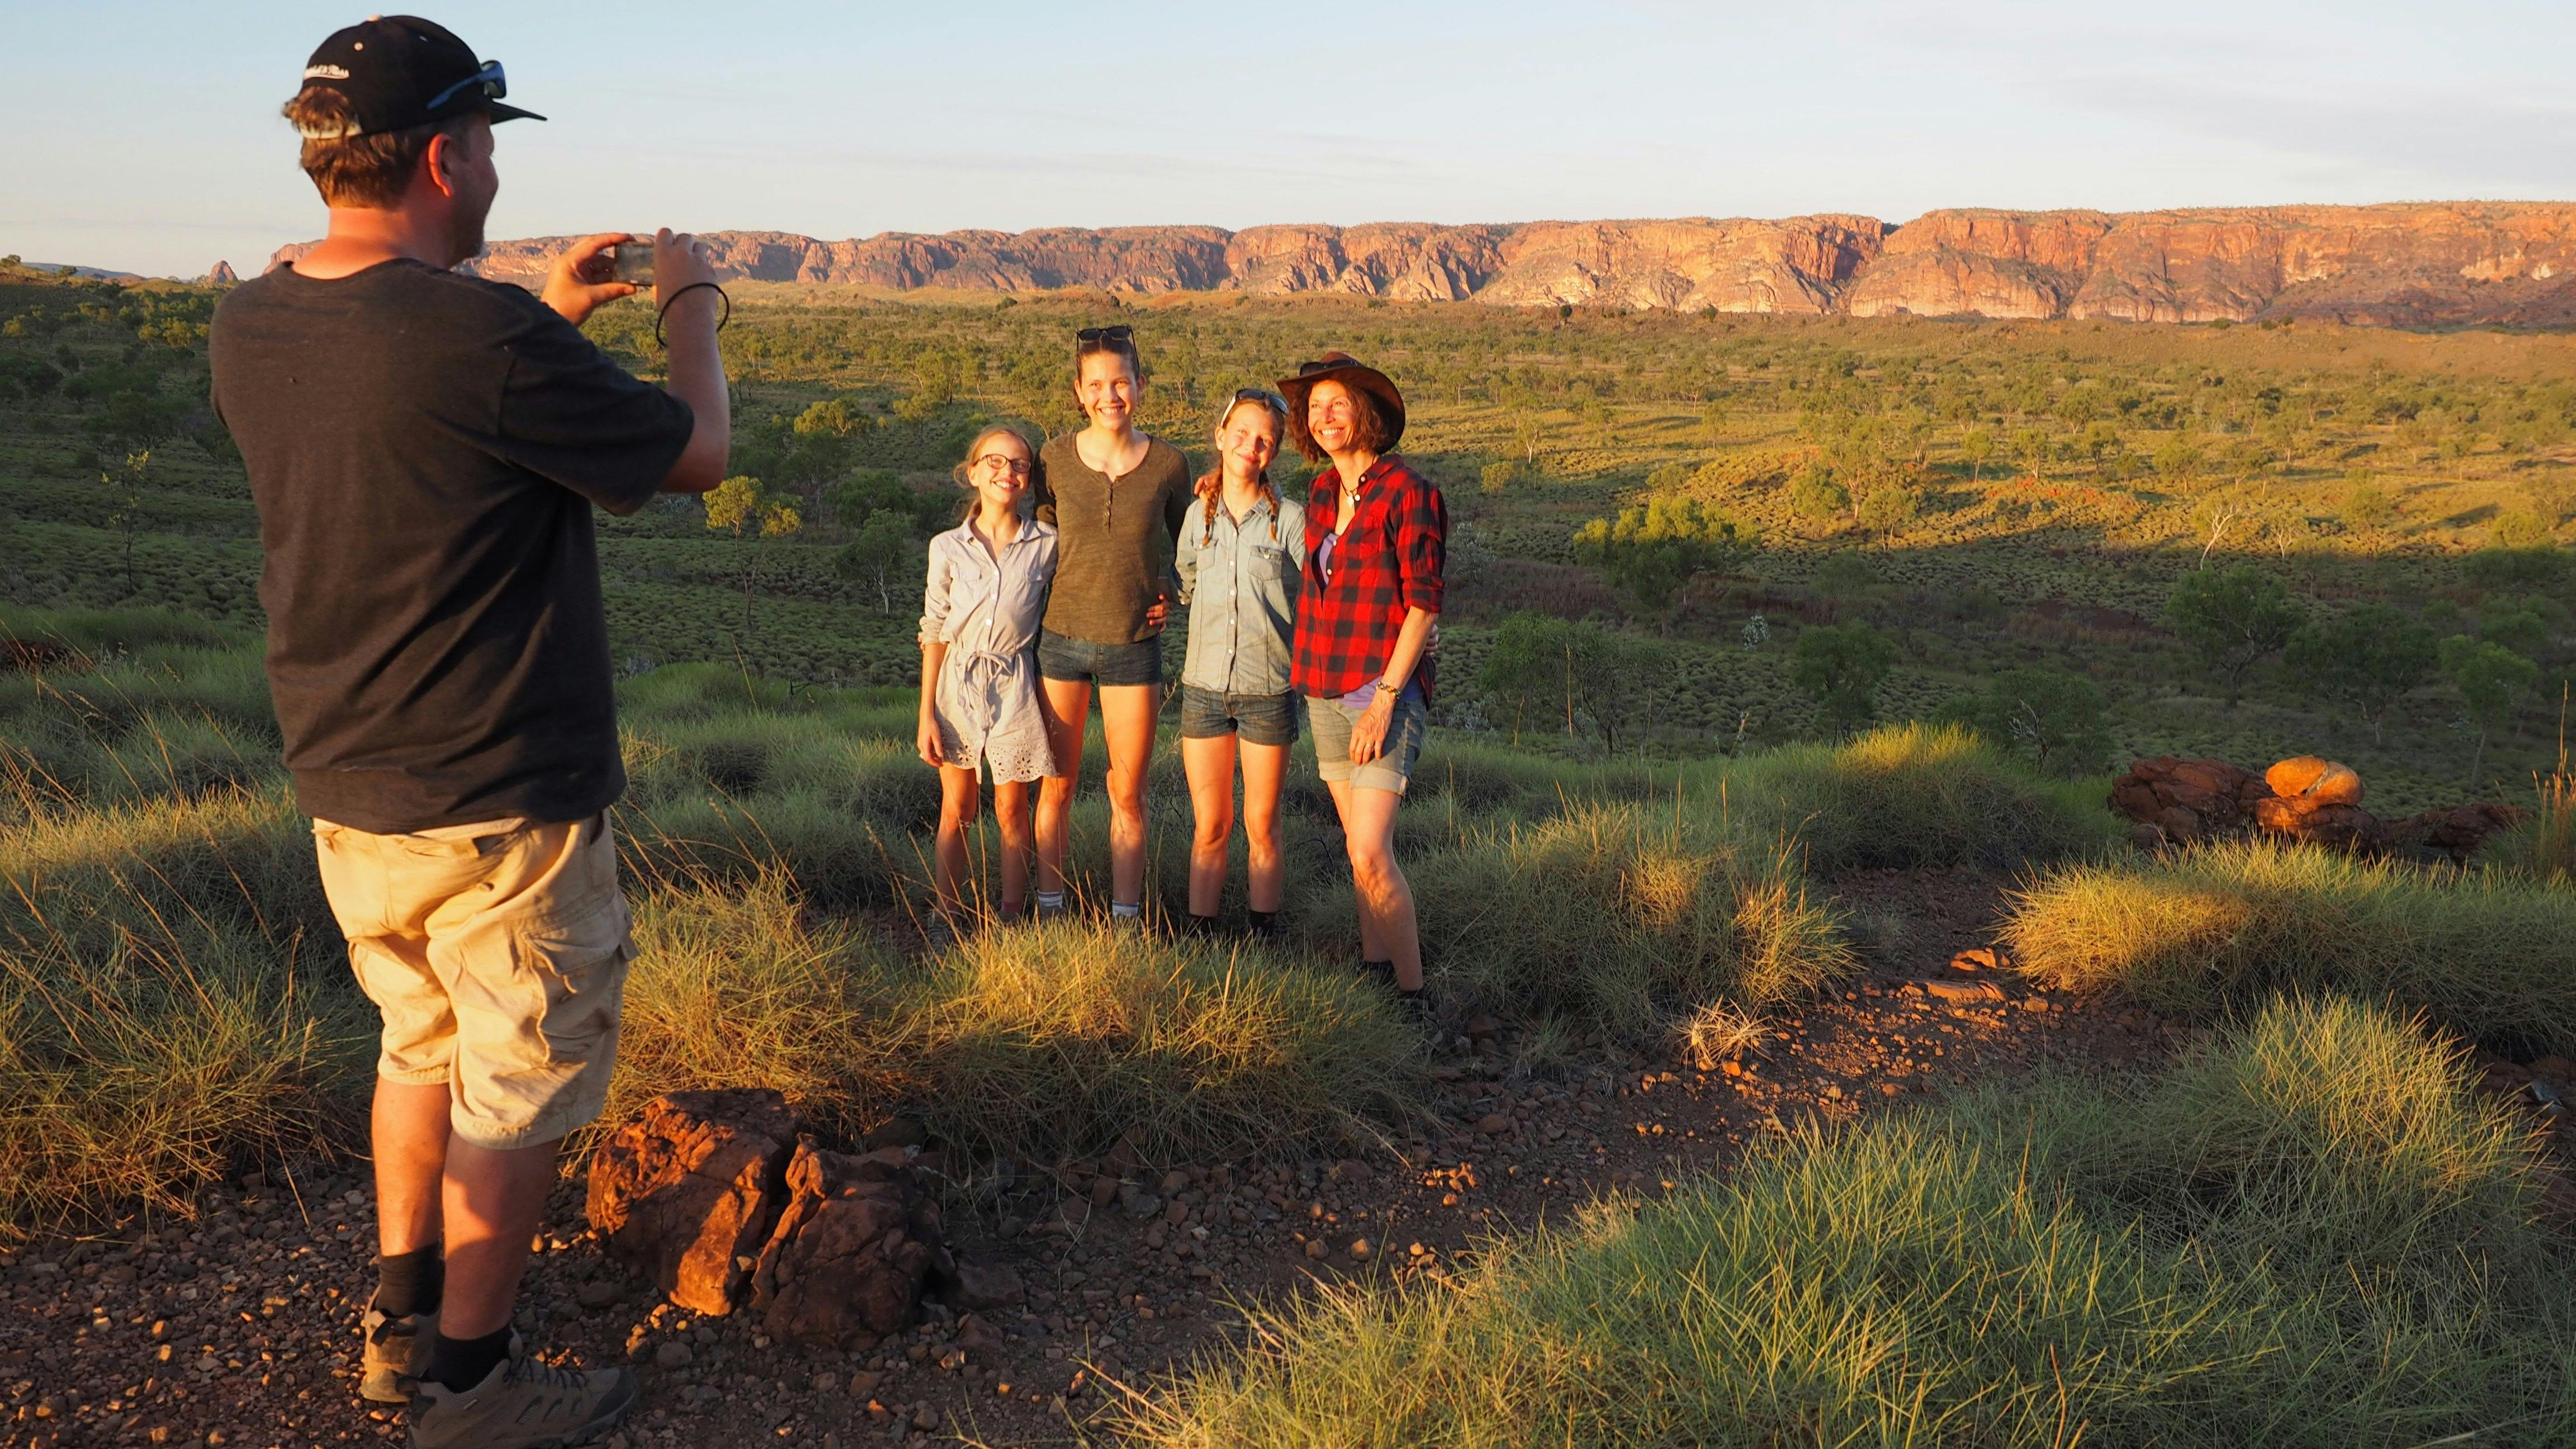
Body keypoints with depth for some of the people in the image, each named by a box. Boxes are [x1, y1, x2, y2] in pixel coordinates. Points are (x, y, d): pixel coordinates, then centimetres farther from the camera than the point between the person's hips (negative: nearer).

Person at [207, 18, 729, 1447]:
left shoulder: (249, 327, 0)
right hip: (502, 805, -7)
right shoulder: (488, 341, -24)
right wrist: (689, 302, 6)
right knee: (517, 1088, 9)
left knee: (419, 1043, 25)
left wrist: (549, 320, 18)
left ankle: (402, 1319, 38)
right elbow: (696, 453, -11)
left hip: (345, 792, 8)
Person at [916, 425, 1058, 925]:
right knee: (956, 810, 8)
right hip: (957, 684, 1)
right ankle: (947, 921, 17)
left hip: (1014, 690, -1)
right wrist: (927, 714, -1)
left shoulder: (1046, 545, -1)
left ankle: (1011, 918, 17)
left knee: (1011, 810, 7)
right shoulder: (948, 548, -1)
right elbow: (934, 634, 2)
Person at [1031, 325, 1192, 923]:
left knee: (1128, 795, 7)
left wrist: (1172, 593, -2)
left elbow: (1187, 545, 13)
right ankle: (1049, 911, 22)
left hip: (1135, 645, 0)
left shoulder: (1169, 464, -4)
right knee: (1056, 785, 10)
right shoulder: (1055, 460, -4)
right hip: (1061, 638, 1)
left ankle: (1125, 919, 18)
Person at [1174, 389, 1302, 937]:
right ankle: (1198, 934, 17)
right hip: (1204, 687, 2)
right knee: (1210, 828, 8)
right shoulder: (1198, 515, 5)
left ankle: (1263, 937, 19)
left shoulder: (1290, 519, -5)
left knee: (1261, 827, 8)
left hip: (1269, 690, -2)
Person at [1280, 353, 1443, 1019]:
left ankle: (1415, 996, -5)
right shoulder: (1323, 493, 11)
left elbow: (1423, 606, -13)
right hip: (1325, 690, 7)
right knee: (1361, 844, 14)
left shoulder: (1409, 493, -10)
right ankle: (1375, 964, 25)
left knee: (1369, 853, -14)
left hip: (1384, 689, -7)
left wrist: (1385, 697, -18)